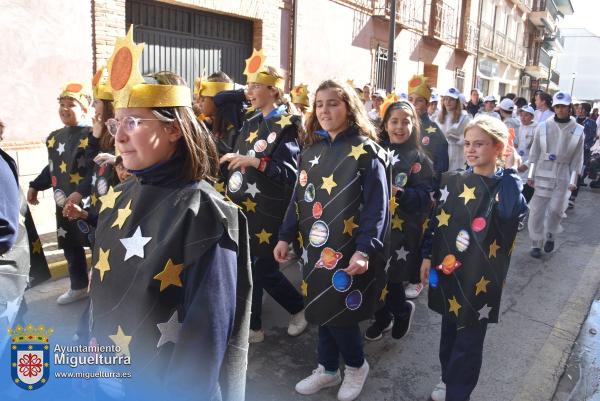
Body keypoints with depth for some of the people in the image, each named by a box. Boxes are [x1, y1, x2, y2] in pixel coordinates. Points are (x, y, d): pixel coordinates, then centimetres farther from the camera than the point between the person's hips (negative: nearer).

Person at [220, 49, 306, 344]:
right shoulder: (250, 124, 13)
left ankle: (300, 308, 29)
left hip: (268, 212, -7)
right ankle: (251, 327, 26)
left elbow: (289, 172, -17)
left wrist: (255, 162, -27)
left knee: (264, 270, 2)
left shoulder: (287, 125, -8)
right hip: (243, 208, 7)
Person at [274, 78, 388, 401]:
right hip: (315, 248, 6)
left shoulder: (366, 151, -10)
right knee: (321, 310, 14)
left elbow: (377, 207, -15)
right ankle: (327, 369, 35)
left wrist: (365, 250, -24)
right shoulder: (311, 151, 8)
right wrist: (285, 236, 9)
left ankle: (356, 365, 30)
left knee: (338, 313, 2)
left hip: (347, 252, -5)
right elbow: (298, 198, 13)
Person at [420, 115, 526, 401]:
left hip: (481, 276, -4)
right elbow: (438, 221, 7)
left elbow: (511, 211, -31)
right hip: (448, 269, 4)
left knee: (469, 338, 8)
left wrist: (504, 171, -21)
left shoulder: (507, 184, -8)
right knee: (449, 328, 20)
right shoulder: (453, 181, 2)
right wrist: (427, 256, 5)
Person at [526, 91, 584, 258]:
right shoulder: (543, 126, -1)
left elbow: (577, 158, 3)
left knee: (556, 209, -1)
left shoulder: (578, 130, 0)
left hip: (563, 176, 0)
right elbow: (535, 152, 2)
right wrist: (531, 175, 0)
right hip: (543, 174, 0)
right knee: (537, 209, -1)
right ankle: (536, 243, 11)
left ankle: (550, 236, 27)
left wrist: (573, 180, -1)